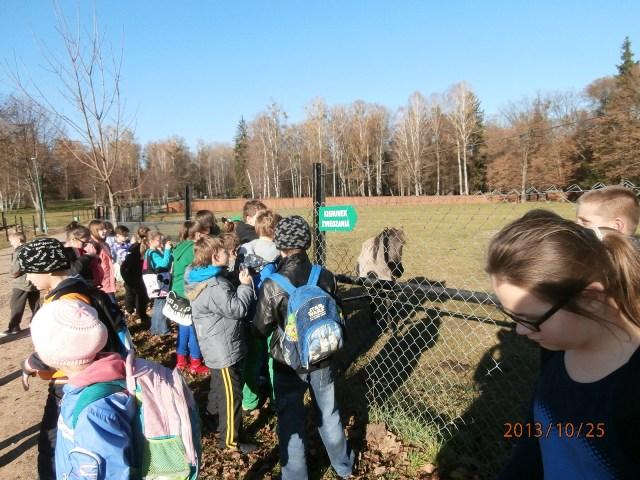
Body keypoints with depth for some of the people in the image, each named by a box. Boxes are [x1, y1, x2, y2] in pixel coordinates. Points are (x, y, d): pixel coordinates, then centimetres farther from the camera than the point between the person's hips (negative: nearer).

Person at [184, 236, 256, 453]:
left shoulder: (208, 280, 6)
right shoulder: (213, 288, -28)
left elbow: (229, 302, 13)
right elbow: (237, 308, -25)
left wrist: (239, 286, 1)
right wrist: (245, 285, -14)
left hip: (219, 347, 11)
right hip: (223, 349, -11)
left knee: (219, 385, 28)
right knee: (231, 394, 2)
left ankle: (213, 418, 48)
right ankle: (231, 440, 15)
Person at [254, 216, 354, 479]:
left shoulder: (272, 285, -24)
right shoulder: (326, 276, -15)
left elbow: (261, 328, -12)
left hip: (288, 363, -3)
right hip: (322, 359, 4)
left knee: (291, 422, 15)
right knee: (329, 414, 24)